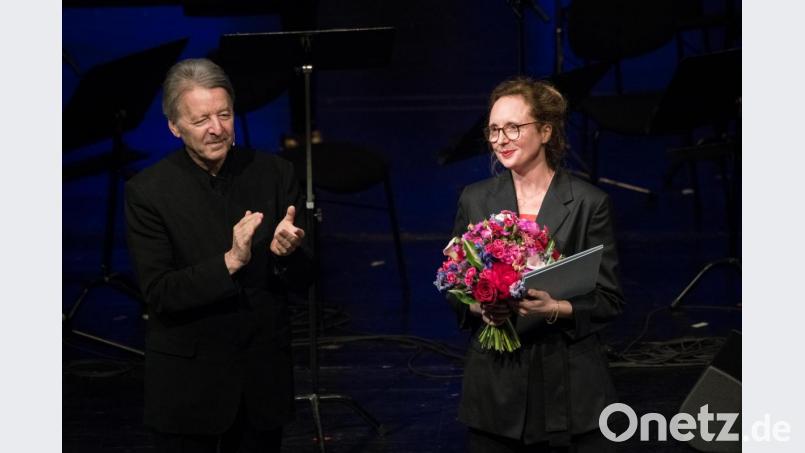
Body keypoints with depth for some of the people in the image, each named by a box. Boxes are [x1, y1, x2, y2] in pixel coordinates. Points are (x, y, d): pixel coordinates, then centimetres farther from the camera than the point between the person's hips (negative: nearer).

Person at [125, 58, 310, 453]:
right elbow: (158, 294, -16)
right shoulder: (147, 191, -11)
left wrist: (285, 253, -23)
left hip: (264, 375, 3)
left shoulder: (274, 174, -2)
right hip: (187, 382, -3)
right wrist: (230, 262, -29)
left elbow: (301, 276, 0)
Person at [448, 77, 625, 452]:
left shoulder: (589, 203, -3)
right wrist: (481, 308, -11)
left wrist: (556, 309, -20)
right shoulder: (475, 200, 6)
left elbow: (608, 300, -2)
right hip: (495, 382, 2)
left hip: (569, 383, -2)